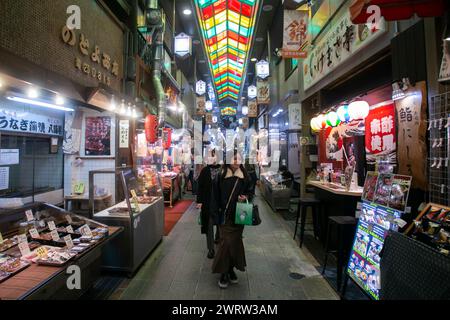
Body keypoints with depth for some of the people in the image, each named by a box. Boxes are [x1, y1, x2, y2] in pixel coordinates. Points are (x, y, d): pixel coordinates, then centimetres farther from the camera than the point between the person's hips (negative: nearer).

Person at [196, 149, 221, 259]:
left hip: (220, 202, 1)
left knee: (220, 222, 18)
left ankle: (218, 238, 46)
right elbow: (199, 186, -2)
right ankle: (211, 249, 15)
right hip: (208, 203, -1)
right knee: (209, 225, 4)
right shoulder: (205, 171, -4)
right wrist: (199, 201, -5)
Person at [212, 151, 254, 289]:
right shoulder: (222, 174, -5)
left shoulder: (244, 175, 3)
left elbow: (250, 191, 10)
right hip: (224, 214, -3)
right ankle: (223, 272, 13)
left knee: (235, 241, 11)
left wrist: (245, 197, -10)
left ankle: (231, 268, 30)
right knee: (226, 241, -4)